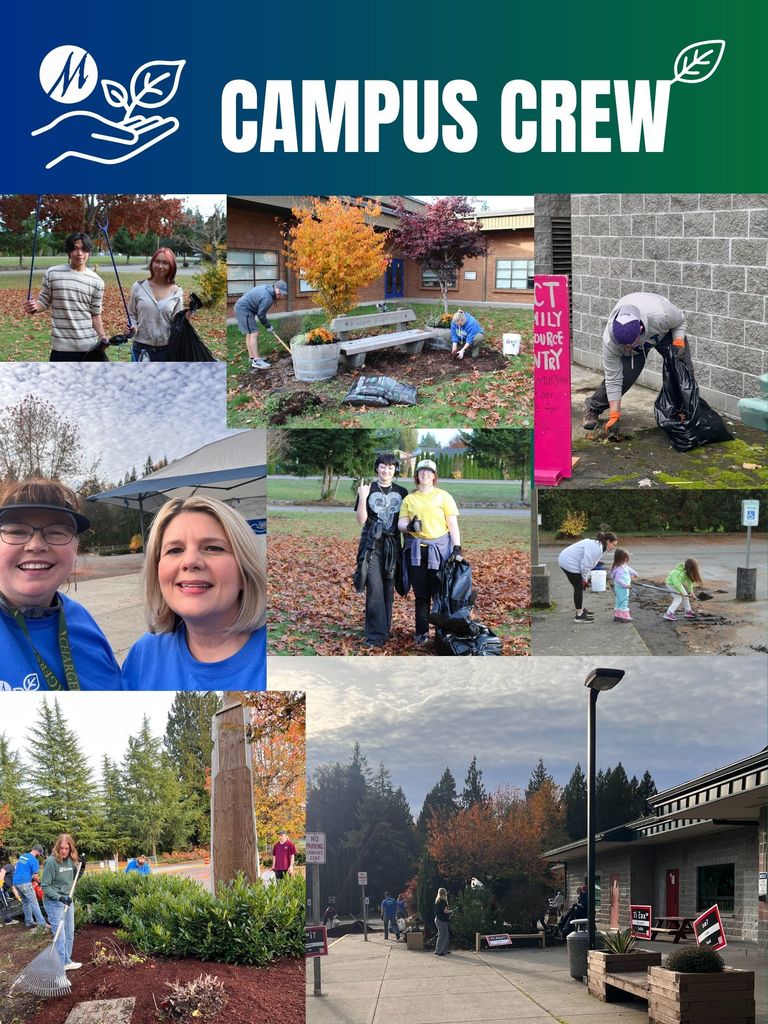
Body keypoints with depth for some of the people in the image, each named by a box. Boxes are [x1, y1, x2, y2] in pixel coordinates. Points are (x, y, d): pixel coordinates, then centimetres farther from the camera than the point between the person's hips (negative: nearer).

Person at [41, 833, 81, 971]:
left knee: (70, 934, 16)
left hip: (67, 900, 7)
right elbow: (45, 886, -16)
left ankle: (67, 961, 31)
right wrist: (60, 897, -25)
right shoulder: (51, 862, -18)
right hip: (54, 903, -7)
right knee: (60, 937, -7)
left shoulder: (70, 861, 2)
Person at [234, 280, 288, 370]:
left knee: (250, 334, 16)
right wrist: (268, 326, -3)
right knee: (253, 333, -11)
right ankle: (256, 361, -13)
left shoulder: (268, 288, 7)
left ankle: (252, 358, 24)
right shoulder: (267, 298, -24)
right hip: (244, 309, -11)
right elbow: (261, 314, -16)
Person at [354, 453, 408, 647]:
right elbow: (361, 520, -5)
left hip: (392, 545, 3)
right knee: (374, 588, -9)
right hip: (372, 544, -3)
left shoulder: (401, 492, 9)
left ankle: (385, 630, 16)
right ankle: (375, 634, -8)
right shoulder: (368, 490, 1)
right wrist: (363, 498, -16)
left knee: (388, 588, 6)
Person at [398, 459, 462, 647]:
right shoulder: (409, 499, 12)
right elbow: (400, 523, 8)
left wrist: (457, 548, -8)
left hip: (439, 548, -2)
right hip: (416, 549, 2)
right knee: (421, 594, 4)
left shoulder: (443, 496, 4)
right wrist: (409, 526, -16)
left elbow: (453, 524, 0)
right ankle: (421, 633, 11)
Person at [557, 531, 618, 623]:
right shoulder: (596, 548, -23)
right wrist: (585, 578, -10)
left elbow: (588, 564, 19)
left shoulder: (598, 546, 12)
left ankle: (581, 610, 33)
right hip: (569, 563, -11)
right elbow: (586, 564, -25)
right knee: (579, 588, -6)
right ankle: (579, 615, -1)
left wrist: (586, 578, 11)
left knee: (580, 587, 20)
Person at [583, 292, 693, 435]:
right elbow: (613, 379, -28)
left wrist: (678, 340, -34)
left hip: (666, 330, 1)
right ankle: (593, 407, 9)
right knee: (624, 375, -15)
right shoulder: (610, 340, -39)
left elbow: (680, 320, -18)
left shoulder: (661, 316, -45)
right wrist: (614, 416, -29)